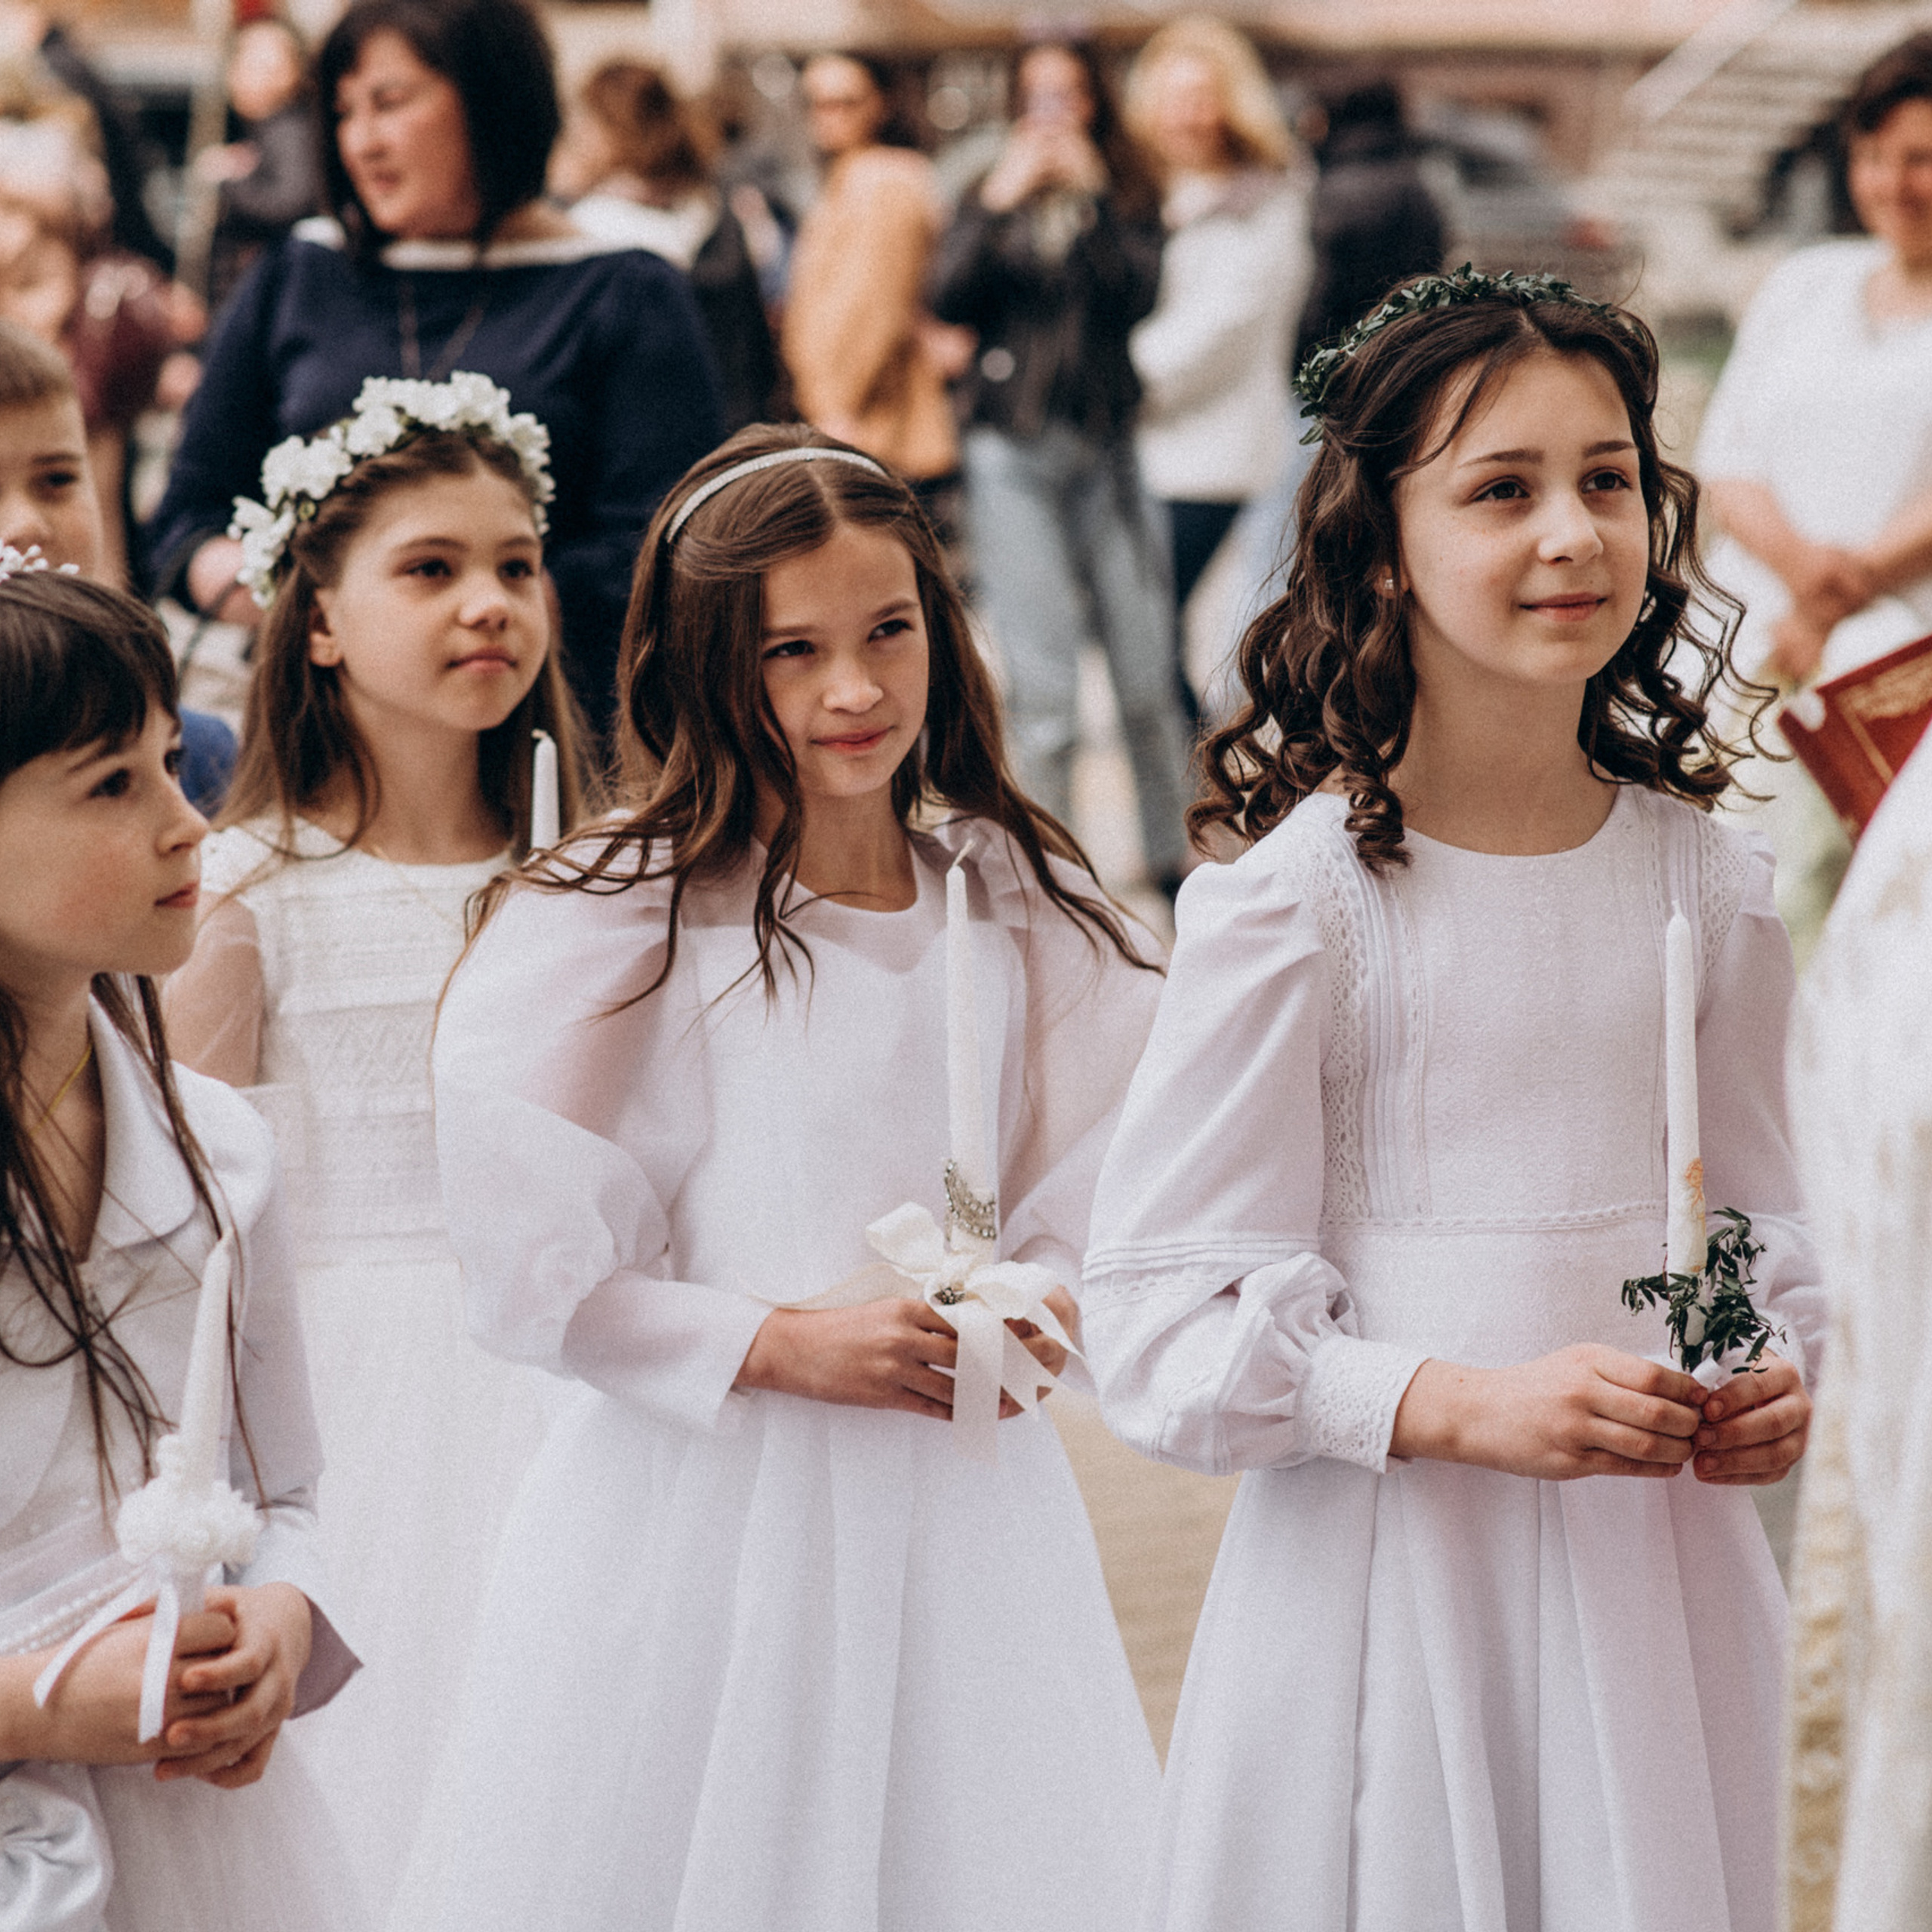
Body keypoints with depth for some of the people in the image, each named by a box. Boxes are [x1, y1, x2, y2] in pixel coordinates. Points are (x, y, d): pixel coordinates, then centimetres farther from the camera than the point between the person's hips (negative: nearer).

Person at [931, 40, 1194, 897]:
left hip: (1108, 448, 0)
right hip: (1011, 455, 0)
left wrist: (1092, 197, -10)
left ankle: (1177, 857, 17)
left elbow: (1138, 294, -7)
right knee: (1041, 690, -5)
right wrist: (1001, 203, -9)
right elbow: (948, 298, -2)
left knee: (1147, 679, 1)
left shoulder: (1128, 200, 10)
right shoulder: (989, 199, 12)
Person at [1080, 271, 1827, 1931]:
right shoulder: (1299, 893, -11)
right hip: (1388, 1562, -4)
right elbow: (1168, 1321, -11)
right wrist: (1467, 1404, -21)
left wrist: (1775, 1379, -4)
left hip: (1656, 1568, 4)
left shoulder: (1706, 887, 5)